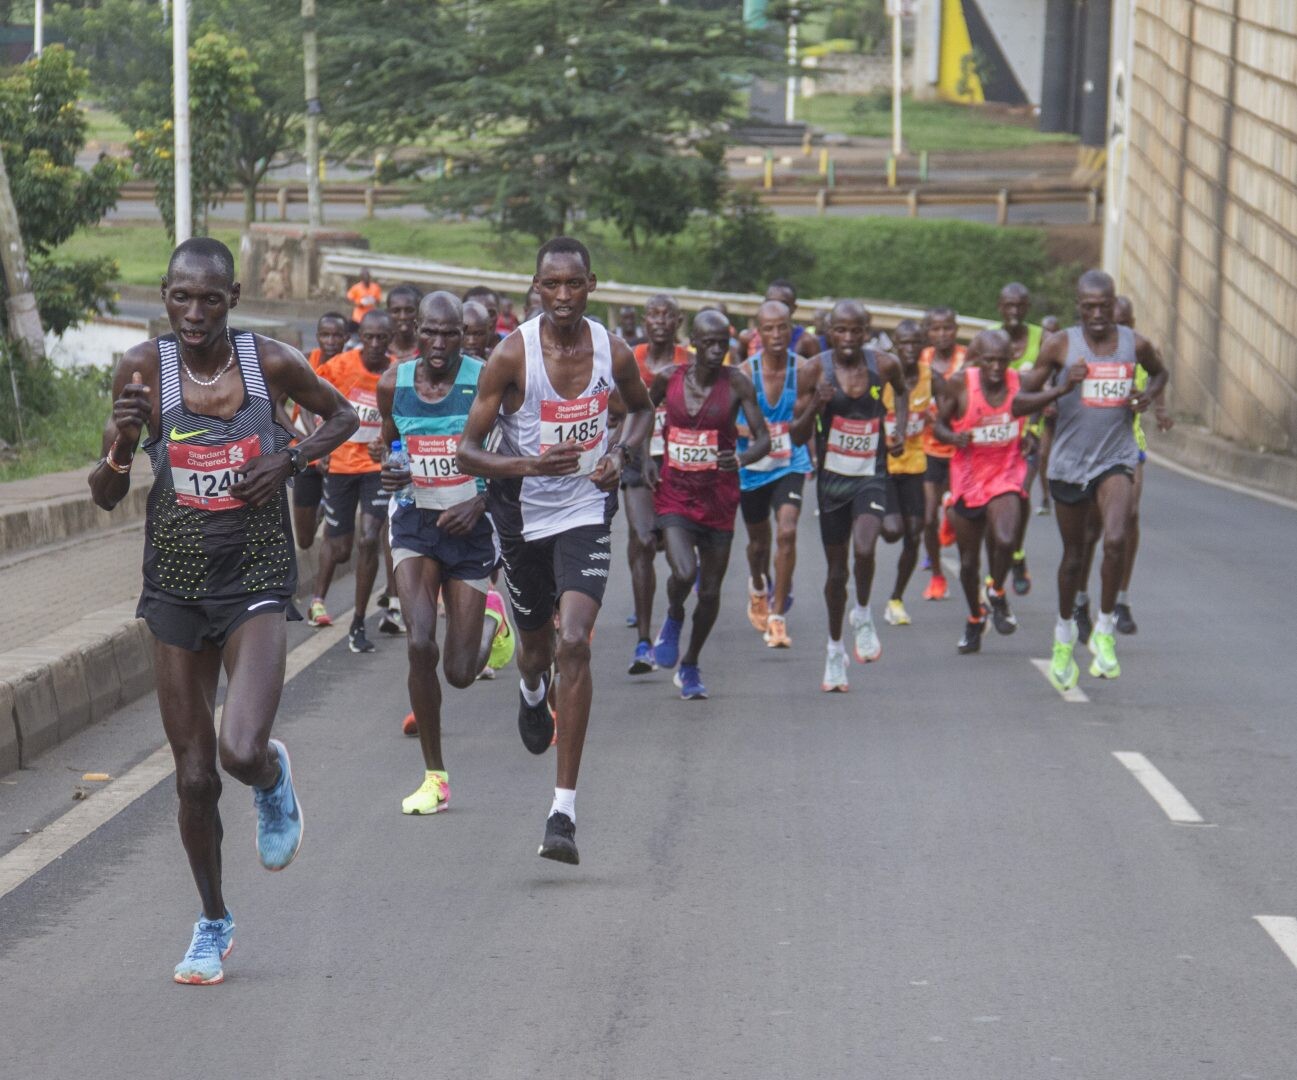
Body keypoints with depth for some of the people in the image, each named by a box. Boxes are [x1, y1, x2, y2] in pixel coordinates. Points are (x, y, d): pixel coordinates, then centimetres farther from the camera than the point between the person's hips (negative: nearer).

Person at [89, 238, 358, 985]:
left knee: (241, 751, -22)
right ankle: (213, 923, 29)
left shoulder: (272, 362, -9)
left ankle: (273, 780, 17)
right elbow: (107, 497, -3)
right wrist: (122, 444, -24)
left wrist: (291, 459, -7)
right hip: (176, 584, 2)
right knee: (194, 775, 7)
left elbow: (342, 415, 11)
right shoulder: (145, 370, -8)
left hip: (256, 584, -2)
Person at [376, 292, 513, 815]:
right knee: (420, 645, -17)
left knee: (460, 672, 1)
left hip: (470, 524, -2)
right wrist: (390, 472, -6)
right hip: (415, 522, 2)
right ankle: (434, 777, -4)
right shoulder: (394, 383, -2)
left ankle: (491, 616, 40)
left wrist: (480, 501, -18)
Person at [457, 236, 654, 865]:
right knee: (536, 642, 19)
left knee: (574, 644, -18)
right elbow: (468, 451, -12)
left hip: (585, 513, 0)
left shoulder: (613, 352, -7)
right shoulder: (512, 356, -15)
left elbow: (642, 409, 16)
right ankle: (531, 692, 62)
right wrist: (529, 464, -30)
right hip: (523, 515, 0)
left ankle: (564, 810, -18)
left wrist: (620, 450, -5)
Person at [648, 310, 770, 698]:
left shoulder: (736, 383, -8)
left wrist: (741, 459, -29)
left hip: (719, 496, 1)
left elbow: (763, 438, -10)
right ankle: (673, 618, 13)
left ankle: (690, 666, 29)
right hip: (675, 492, -1)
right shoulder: (668, 377, -4)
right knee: (683, 574, -23)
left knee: (710, 591, 7)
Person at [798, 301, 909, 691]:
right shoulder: (816, 369, -9)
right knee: (836, 568, 9)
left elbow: (902, 391, 21)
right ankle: (835, 650, 27)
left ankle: (863, 615, 4)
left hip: (871, 476, 0)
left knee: (864, 549, -25)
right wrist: (815, 407, -25)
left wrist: (900, 431, 7)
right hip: (832, 478, 1)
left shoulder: (884, 365, -5)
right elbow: (798, 437, -8)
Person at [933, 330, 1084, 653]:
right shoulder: (959, 384, -11)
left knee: (1005, 541, -26)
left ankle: (997, 593, 5)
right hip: (968, 478, 1)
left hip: (1007, 474, -1)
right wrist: (954, 437, -23)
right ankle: (975, 619, 38)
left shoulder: (1022, 382, -11)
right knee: (968, 560, 12)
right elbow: (939, 424, -2)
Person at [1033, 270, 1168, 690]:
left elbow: (1159, 373, 23)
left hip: (1116, 459, 0)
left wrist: (1149, 395, 1)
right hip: (1069, 461, 0)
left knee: (1115, 540, -23)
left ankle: (1105, 632, -9)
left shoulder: (1135, 344, 1)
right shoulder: (1060, 346, -5)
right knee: (1074, 554, 12)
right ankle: (1064, 637, 34)